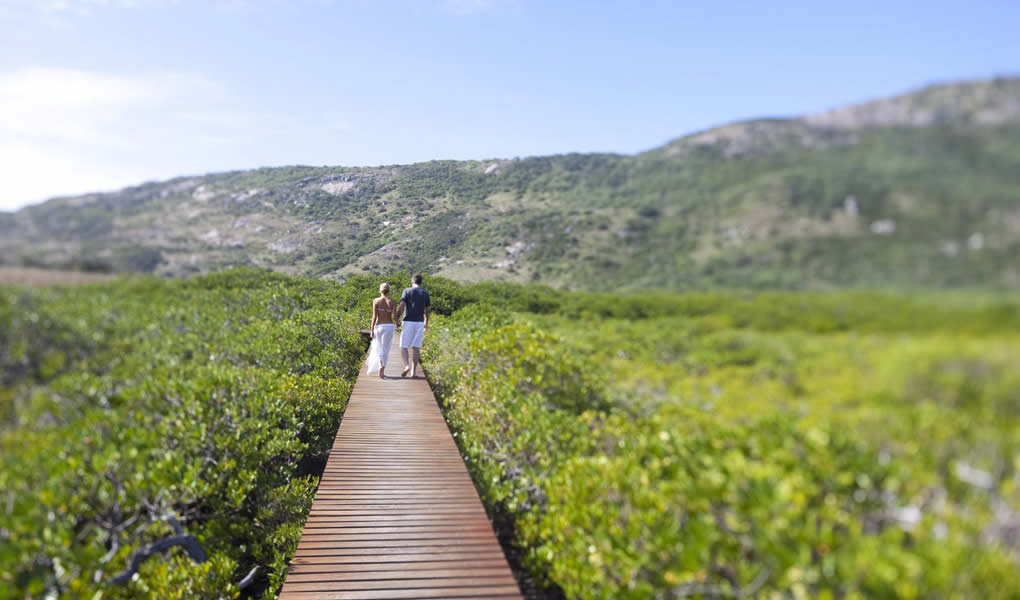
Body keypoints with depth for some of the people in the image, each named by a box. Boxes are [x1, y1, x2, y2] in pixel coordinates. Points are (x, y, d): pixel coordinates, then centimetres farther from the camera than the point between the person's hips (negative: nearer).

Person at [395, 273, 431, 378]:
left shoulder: (407, 291, -3)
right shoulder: (425, 293, 7)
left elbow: (401, 307, -11)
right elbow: (428, 310, 13)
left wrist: (397, 320, 1)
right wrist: (426, 322, 26)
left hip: (408, 322, -3)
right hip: (420, 322, 3)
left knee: (403, 346, 6)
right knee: (416, 348, 5)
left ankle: (406, 365, -16)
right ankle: (413, 372, 3)